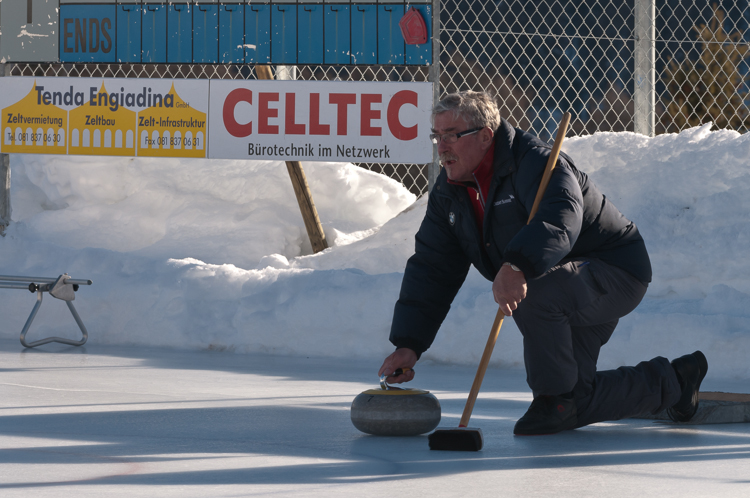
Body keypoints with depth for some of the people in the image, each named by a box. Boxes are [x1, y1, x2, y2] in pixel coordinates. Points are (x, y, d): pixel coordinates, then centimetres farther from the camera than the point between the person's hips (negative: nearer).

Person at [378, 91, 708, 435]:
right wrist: (408, 343, -12)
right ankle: (671, 382, 30)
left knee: (533, 291, -38)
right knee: (576, 408, 7)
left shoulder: (534, 161, -25)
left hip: (615, 273, -9)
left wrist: (517, 267, -63)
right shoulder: (449, 192, 2)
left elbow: (561, 220, -45)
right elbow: (431, 268, 0)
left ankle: (555, 395, -17)